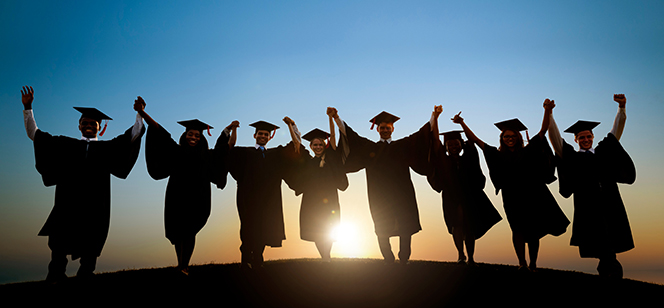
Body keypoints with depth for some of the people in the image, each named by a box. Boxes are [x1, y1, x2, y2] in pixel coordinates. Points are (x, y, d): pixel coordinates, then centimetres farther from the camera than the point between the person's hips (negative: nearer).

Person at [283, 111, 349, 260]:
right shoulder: (308, 161, 11)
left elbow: (332, 136, -2)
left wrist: (330, 117, -9)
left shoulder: (329, 158, 7)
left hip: (328, 200, -2)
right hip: (311, 201, 2)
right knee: (316, 233, 1)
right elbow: (296, 142, 9)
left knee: (327, 232, -1)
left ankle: (327, 258, 9)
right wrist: (290, 125, 5)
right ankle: (325, 259, 10)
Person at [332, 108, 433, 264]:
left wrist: (433, 116, 3)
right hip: (379, 197, 0)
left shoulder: (402, 146, 15)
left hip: (400, 194, 0)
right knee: (382, 230, 1)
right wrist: (336, 118, 0)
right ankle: (388, 260, 13)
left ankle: (404, 259, 9)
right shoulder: (369, 147, 14)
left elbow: (421, 135, 11)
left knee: (406, 228, -3)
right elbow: (350, 135, 8)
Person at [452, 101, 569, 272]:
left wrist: (547, 111, -6)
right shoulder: (498, 155, 7)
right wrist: (462, 124, 3)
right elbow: (475, 140, 7)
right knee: (518, 230, -7)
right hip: (512, 198, -1)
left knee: (533, 231, 3)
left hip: (532, 197, 1)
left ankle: (533, 264, 10)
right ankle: (522, 263, -9)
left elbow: (543, 131, 6)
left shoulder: (527, 151, 8)